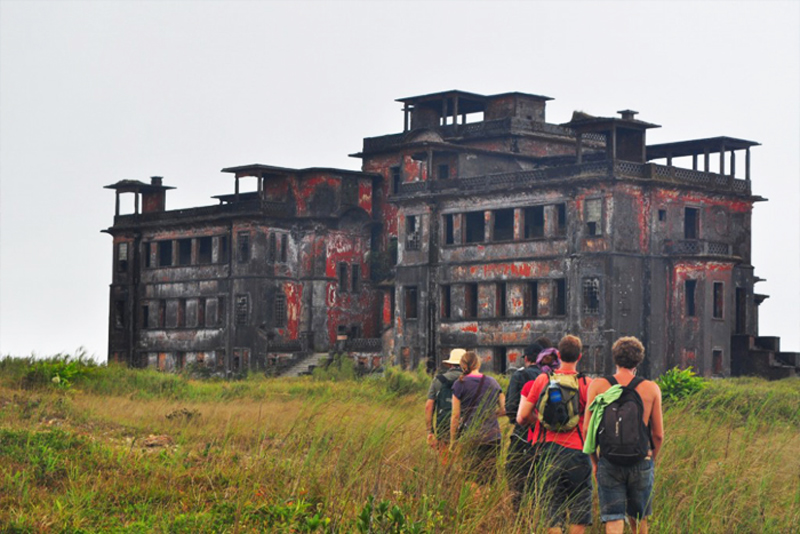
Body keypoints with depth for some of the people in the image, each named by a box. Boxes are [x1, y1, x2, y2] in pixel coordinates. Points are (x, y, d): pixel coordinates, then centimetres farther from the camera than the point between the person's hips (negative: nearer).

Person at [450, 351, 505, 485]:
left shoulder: (460, 384, -1)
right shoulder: (493, 382, 10)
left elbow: (455, 416, -1)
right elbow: (504, 409, 12)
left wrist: (452, 441, 4)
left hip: (471, 438, -3)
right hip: (493, 437, 3)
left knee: (475, 480, -3)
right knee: (490, 480, 6)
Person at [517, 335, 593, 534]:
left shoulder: (541, 380, 3)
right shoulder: (586, 384, -3)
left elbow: (522, 417, 4)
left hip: (547, 450, 2)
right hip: (576, 452, -2)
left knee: (552, 514, 6)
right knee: (579, 517, 8)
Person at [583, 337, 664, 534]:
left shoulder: (598, 386, -2)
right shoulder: (651, 388, -1)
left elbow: (588, 430, -2)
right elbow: (658, 434, 3)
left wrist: (594, 461, 10)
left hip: (609, 462, -1)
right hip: (641, 462, 1)